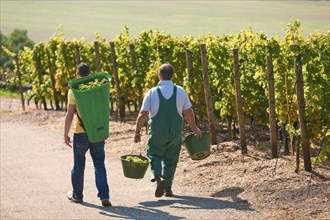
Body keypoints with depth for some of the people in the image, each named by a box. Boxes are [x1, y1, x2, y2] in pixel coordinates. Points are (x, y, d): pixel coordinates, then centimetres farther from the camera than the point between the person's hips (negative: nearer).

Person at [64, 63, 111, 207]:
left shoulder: (73, 91, -9)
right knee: (99, 165, 4)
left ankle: (77, 195, 25)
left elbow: (69, 115, -10)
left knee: (79, 165, 13)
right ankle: (104, 196, -7)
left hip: (80, 133, -2)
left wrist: (66, 134, -4)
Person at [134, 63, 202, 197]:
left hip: (157, 132, -2)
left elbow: (143, 114, -10)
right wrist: (194, 128, 19)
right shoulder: (180, 91, -1)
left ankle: (158, 176, -13)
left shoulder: (152, 93, -8)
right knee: (171, 159, 15)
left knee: (154, 155, 14)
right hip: (175, 132, 2)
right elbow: (189, 113, 4)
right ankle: (168, 187, 15)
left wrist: (137, 132, 0)